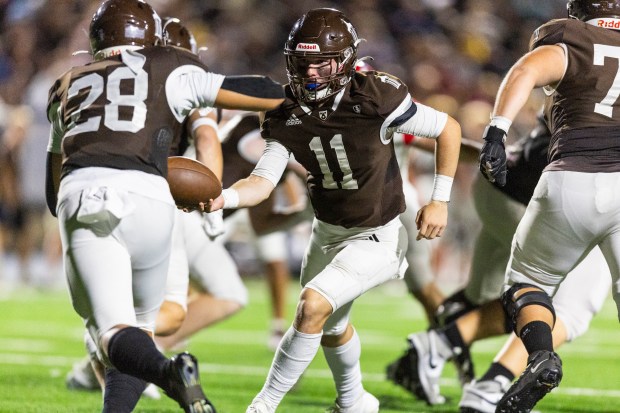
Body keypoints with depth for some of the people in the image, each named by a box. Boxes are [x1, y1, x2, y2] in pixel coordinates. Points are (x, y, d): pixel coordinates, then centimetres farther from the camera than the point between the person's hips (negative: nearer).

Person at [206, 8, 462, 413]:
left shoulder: (376, 99, -27)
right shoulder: (287, 118, -13)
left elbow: (449, 129, -14)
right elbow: (263, 182, -21)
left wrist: (440, 201, -13)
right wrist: (223, 198, -43)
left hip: (377, 238, -6)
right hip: (327, 231, 6)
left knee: (313, 304, -24)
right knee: (331, 326, 25)